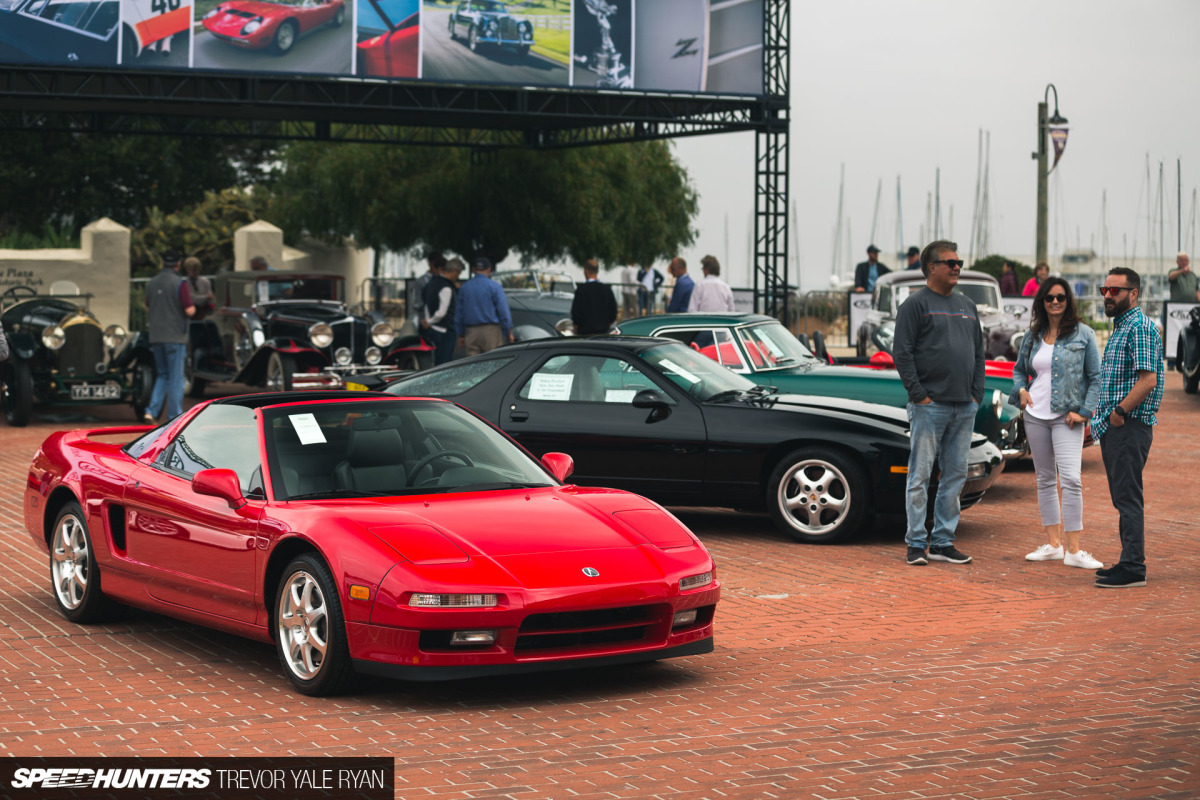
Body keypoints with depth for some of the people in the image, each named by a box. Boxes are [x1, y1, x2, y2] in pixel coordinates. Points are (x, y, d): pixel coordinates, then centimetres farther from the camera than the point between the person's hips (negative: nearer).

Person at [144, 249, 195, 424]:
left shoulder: (151, 283, 6)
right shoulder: (179, 283, -12)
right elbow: (189, 311, -16)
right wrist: (193, 308, 5)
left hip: (156, 337, 6)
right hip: (175, 336, -5)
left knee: (162, 375, 16)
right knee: (176, 378, 3)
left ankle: (152, 411, 2)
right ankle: (174, 417, 5)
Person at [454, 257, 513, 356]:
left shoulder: (464, 288, 8)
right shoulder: (494, 286, -5)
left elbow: (458, 312, 12)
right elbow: (503, 311, -7)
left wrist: (460, 334, 19)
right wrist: (509, 332, 1)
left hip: (471, 332, 3)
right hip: (491, 329, -3)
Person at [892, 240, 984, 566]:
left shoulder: (967, 306, 16)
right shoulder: (916, 304, -4)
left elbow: (979, 353, 19)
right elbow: (901, 353, -9)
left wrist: (977, 393, 8)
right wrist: (918, 394, -13)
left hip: (964, 408, 6)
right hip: (930, 405, -6)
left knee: (955, 475, 8)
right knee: (921, 475, -4)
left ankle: (943, 542, 14)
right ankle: (916, 543, 1)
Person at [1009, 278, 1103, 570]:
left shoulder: (1083, 334, -1)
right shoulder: (1032, 335, 10)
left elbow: (1095, 376, -1)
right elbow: (1019, 368, 23)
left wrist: (1084, 411, -9)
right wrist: (1021, 389, 3)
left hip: (1066, 418, -4)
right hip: (1035, 415, 5)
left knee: (1071, 479, -14)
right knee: (1045, 479, 10)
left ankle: (1073, 550, -12)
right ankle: (1052, 544, 18)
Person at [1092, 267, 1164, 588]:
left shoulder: (1140, 327, -12)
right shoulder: (1120, 327, 20)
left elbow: (1148, 379, -22)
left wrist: (1120, 411, -19)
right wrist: (1104, 415, 16)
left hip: (1129, 426, -10)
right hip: (1114, 427, 10)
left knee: (1128, 497, -9)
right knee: (1123, 497, 13)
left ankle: (1133, 568, -8)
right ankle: (1129, 563, 19)